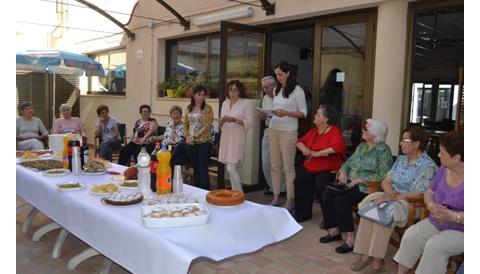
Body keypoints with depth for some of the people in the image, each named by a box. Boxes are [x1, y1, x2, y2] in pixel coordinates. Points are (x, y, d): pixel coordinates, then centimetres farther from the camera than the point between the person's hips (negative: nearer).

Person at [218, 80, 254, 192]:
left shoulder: (245, 103, -5)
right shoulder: (225, 103, 13)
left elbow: (249, 122, -10)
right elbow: (220, 124, 17)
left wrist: (235, 120, -19)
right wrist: (222, 120, -6)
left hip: (237, 138, -6)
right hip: (226, 137, 6)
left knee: (231, 168, -12)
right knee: (230, 168, 10)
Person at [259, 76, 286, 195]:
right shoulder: (265, 98, 14)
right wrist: (263, 116, -1)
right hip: (268, 131, 7)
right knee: (266, 161, 8)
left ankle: (281, 189, 14)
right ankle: (272, 186, 23)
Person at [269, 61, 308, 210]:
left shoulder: (297, 90, -4)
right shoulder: (277, 89, 14)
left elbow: (303, 113, -6)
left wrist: (286, 113, -19)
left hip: (288, 131, -6)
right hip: (273, 129, 6)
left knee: (288, 166, -3)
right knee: (275, 165, 7)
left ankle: (290, 199, 5)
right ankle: (275, 197, 15)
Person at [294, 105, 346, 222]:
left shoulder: (335, 131, -7)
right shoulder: (314, 130, 15)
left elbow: (339, 146, -25)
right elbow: (300, 141, 22)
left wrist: (317, 153, -22)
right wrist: (303, 148, -4)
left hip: (327, 169, -6)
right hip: (309, 167, 6)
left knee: (320, 187, -29)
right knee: (298, 182, -18)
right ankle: (302, 214, -1)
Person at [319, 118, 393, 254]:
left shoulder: (383, 150, -8)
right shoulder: (362, 146, 16)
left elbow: (383, 176, -17)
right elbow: (348, 162, 22)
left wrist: (361, 179, -19)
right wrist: (343, 172, 0)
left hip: (367, 188, -8)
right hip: (351, 184, 8)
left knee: (341, 200, -28)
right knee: (326, 195, -12)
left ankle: (350, 239, -17)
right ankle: (334, 230, 1)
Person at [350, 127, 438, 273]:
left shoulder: (427, 165, -9)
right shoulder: (400, 159, 14)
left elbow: (418, 194, -16)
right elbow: (385, 181, 14)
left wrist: (392, 197, -20)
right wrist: (389, 190, -9)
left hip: (412, 204, -6)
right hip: (392, 199, 6)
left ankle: (378, 261, -23)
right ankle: (366, 255, -21)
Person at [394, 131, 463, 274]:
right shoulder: (443, 169, 1)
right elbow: (429, 192, 9)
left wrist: (453, 216, -32)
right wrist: (431, 205, -13)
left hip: (460, 230, -6)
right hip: (435, 223, 6)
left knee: (434, 245, -28)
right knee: (410, 235, -13)